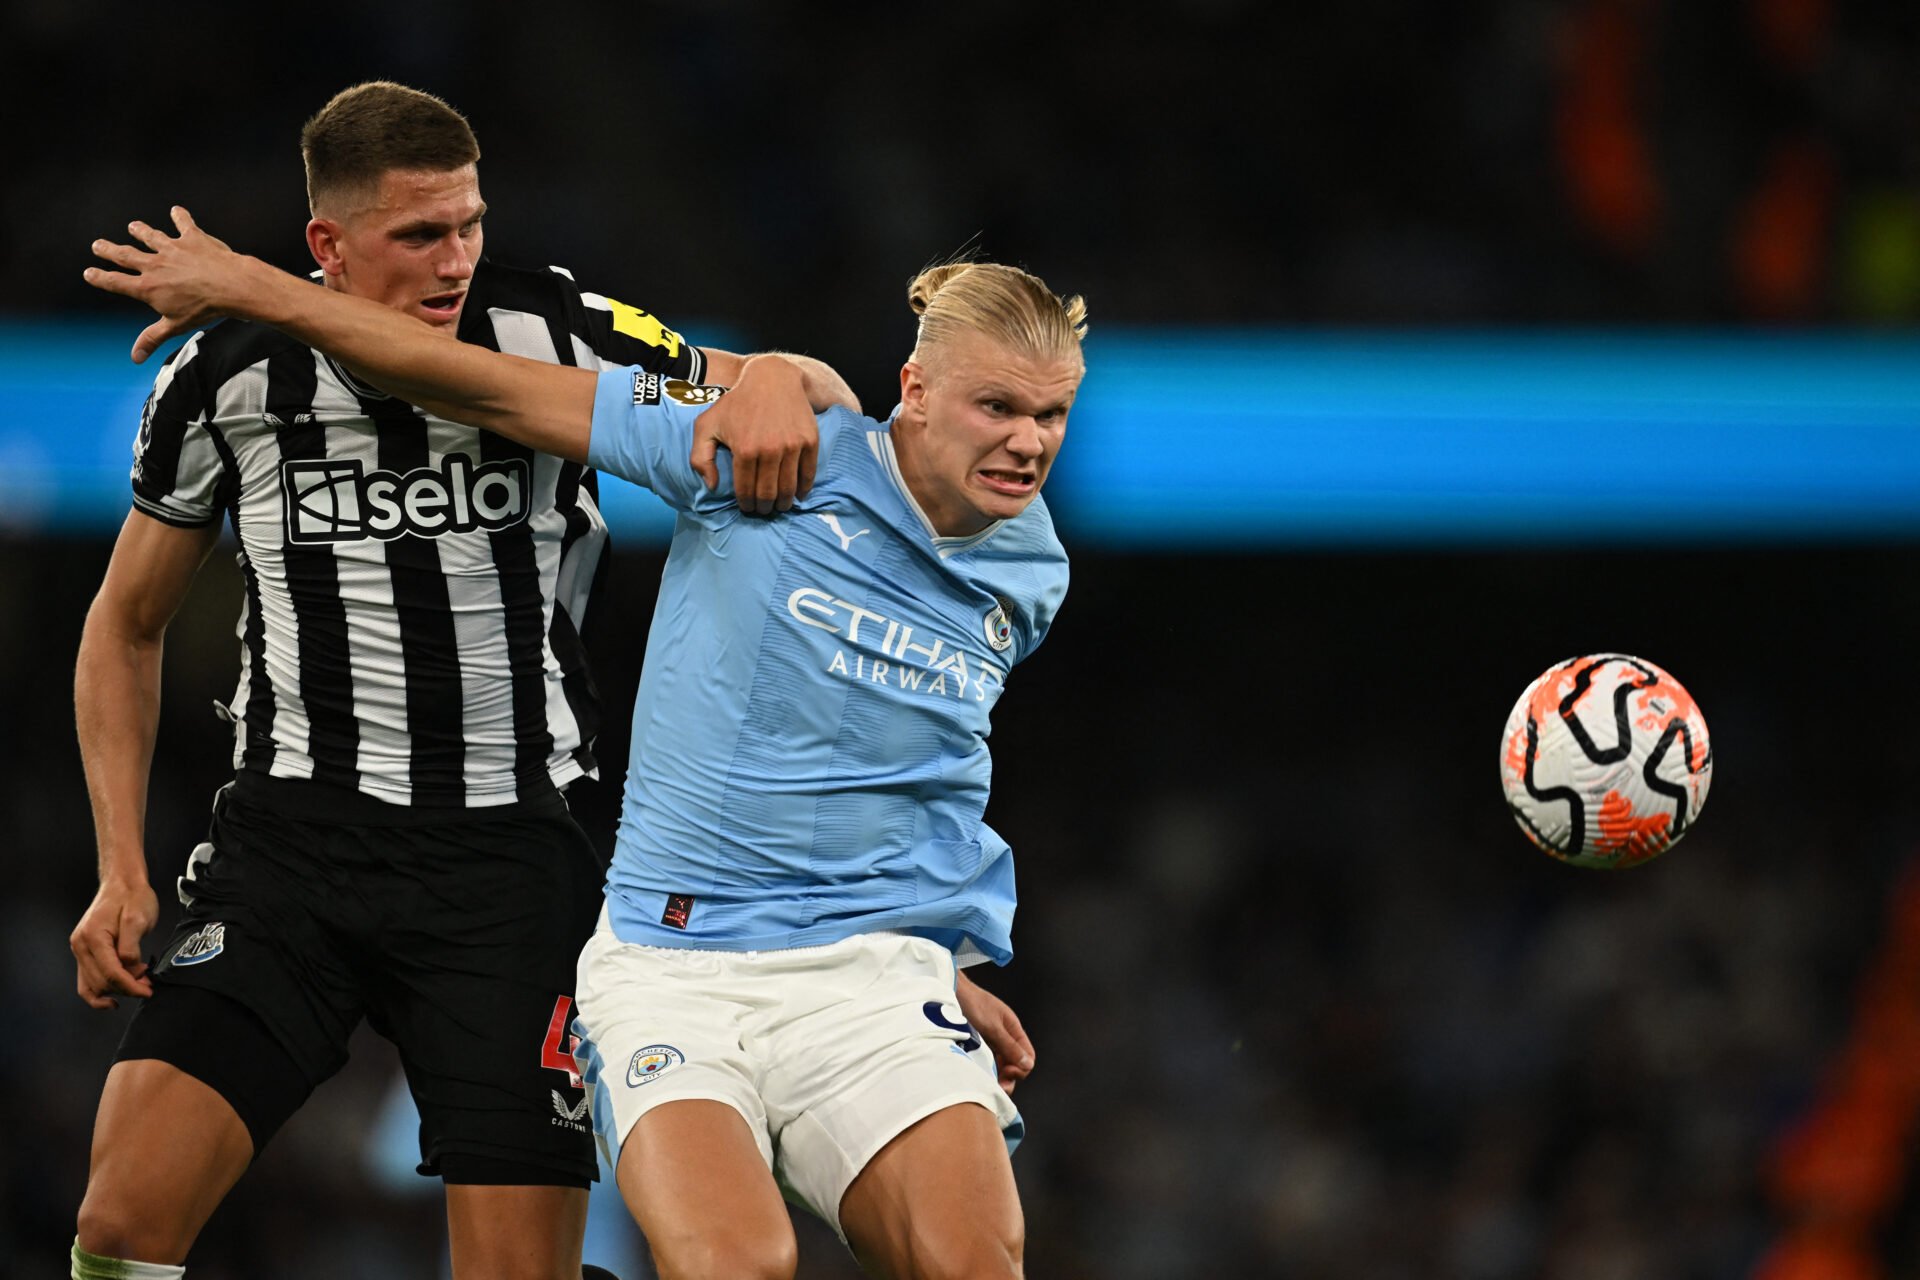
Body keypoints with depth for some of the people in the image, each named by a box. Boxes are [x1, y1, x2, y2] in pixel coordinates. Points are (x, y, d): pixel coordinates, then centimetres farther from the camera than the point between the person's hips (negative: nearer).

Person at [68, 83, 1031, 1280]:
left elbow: (826, 399, 4)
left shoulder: (554, 336, -4)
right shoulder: (229, 379, -1)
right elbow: (127, 626, 13)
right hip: (292, 835, 0)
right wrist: (123, 867, 4)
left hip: (509, 860, 0)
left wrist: (779, 380, -22)